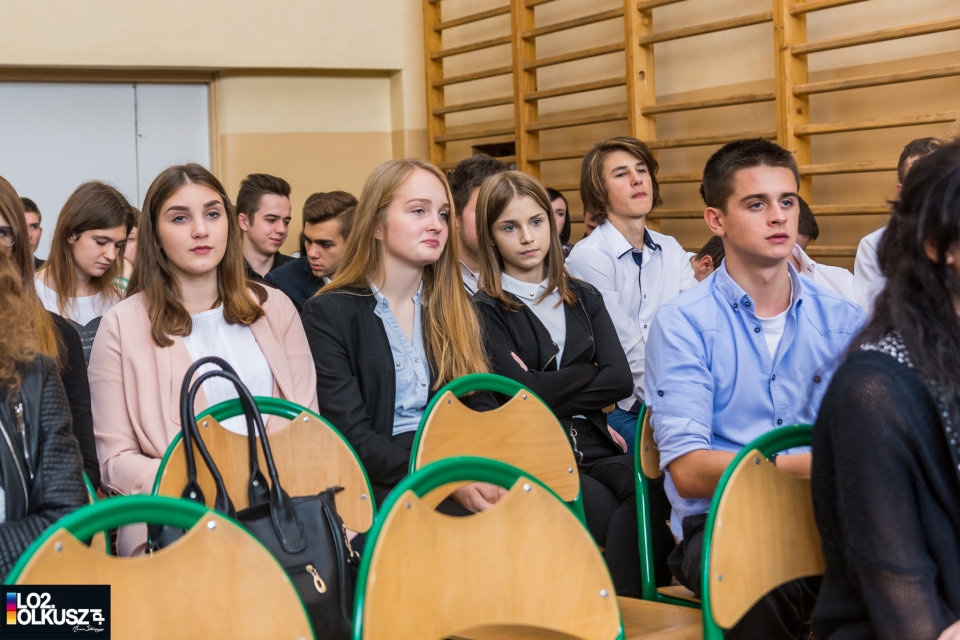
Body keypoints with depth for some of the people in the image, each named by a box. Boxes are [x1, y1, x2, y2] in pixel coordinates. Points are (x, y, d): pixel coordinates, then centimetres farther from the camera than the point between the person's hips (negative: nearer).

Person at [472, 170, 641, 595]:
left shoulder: (584, 299, 20)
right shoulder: (484, 311, 6)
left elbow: (622, 381, 5)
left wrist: (545, 388, -3)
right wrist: (590, 376, 2)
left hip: (594, 447, 4)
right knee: (609, 514, -34)